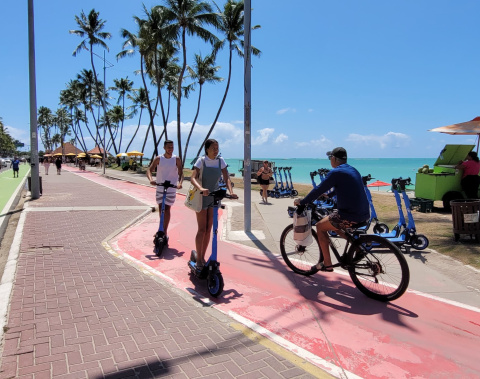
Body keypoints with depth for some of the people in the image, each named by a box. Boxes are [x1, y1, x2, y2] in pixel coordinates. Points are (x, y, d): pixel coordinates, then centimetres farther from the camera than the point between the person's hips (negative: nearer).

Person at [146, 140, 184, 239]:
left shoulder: (176, 159, -4)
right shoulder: (158, 159, -2)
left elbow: (180, 173, -8)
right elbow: (149, 169, -7)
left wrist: (180, 182, -28)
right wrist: (150, 179, -28)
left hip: (171, 188, -2)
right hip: (160, 187, 2)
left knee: (167, 209, -3)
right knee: (161, 209, 9)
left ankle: (164, 232, 5)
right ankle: (162, 228, 26)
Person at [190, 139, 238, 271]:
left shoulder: (220, 161, -1)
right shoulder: (201, 161, -11)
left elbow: (226, 178, -6)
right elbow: (193, 178, -23)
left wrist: (231, 191, -24)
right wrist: (201, 188, -42)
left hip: (214, 197, 4)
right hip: (202, 197, -4)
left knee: (209, 230, 8)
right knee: (202, 229, -3)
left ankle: (203, 257, 21)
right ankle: (198, 260, 8)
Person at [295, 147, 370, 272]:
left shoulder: (336, 172, -12)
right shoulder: (353, 170, 14)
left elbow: (318, 190, -11)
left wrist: (302, 202, 1)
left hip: (351, 216, -9)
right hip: (364, 214, 9)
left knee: (320, 226, 10)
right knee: (333, 221, 29)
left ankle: (327, 264, 13)